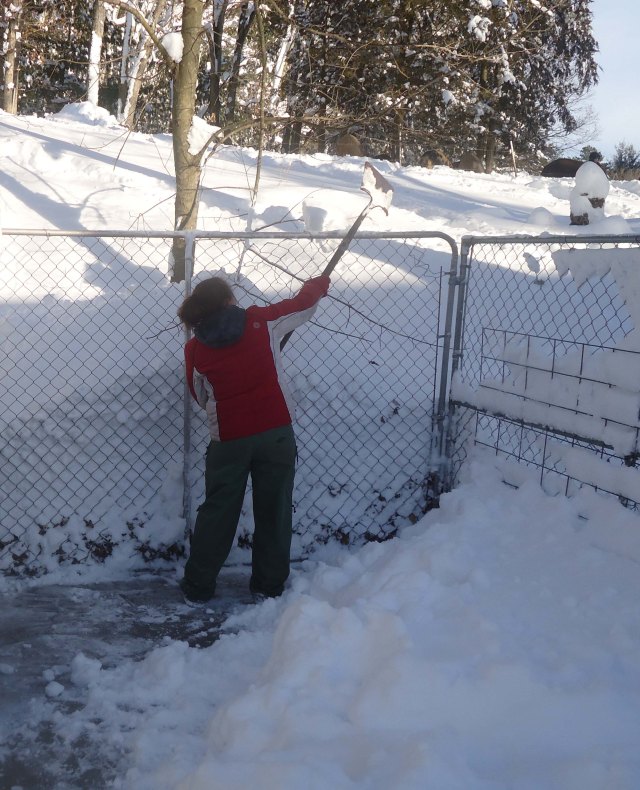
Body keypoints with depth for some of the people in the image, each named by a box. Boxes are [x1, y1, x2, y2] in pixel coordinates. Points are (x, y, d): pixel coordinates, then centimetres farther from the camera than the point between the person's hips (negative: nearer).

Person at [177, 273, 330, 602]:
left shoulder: (195, 350, 0)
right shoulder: (262, 322, -4)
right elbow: (302, 305, 12)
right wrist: (317, 285, 32)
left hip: (228, 440, 1)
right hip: (276, 433, 0)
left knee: (218, 511, 13)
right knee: (274, 510, 12)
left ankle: (198, 585, 20)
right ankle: (269, 584, 21)